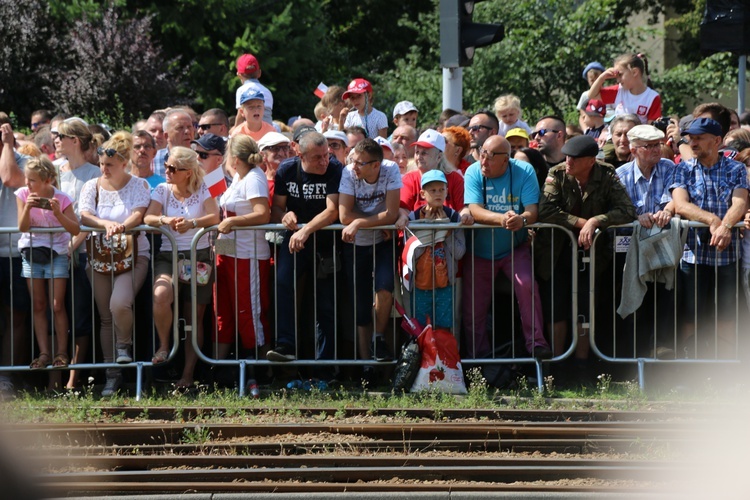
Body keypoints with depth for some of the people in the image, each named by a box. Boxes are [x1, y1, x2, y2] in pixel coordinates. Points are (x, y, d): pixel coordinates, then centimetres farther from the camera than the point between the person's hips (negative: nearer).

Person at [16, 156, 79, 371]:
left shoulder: (61, 199, -14)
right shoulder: (23, 195, -8)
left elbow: (75, 230, -17)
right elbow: (22, 228, -12)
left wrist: (59, 214, -31)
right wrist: (27, 208, -28)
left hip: (57, 254, -3)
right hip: (31, 254, 3)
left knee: (57, 305, -5)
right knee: (38, 306, 3)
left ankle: (61, 352, 2)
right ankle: (44, 353, 5)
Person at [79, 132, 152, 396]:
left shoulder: (138, 185, 0)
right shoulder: (92, 186, 8)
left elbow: (138, 215, -14)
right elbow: (84, 216, -6)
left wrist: (121, 226, -35)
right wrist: (105, 224, -26)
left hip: (132, 255, -3)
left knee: (119, 305, -26)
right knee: (105, 318, 2)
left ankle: (124, 345, 5)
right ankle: (112, 375, 7)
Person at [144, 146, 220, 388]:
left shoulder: (202, 191, 3)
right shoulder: (163, 190, 6)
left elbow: (214, 217, -11)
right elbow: (148, 218, -7)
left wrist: (192, 223, -30)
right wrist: (165, 220, -30)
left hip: (199, 256, 0)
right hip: (169, 256, 0)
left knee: (195, 316, 1)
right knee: (161, 294, -30)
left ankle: (188, 374, 5)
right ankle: (164, 345, -7)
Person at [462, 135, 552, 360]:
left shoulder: (524, 172, -11)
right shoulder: (474, 173, -10)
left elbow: (532, 211, -19)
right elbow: (475, 210, -23)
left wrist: (522, 219, -44)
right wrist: (502, 219, -42)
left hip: (514, 249, -1)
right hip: (480, 252, 1)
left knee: (527, 284, -28)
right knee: (473, 310, 1)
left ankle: (536, 342, -21)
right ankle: (480, 358, 18)